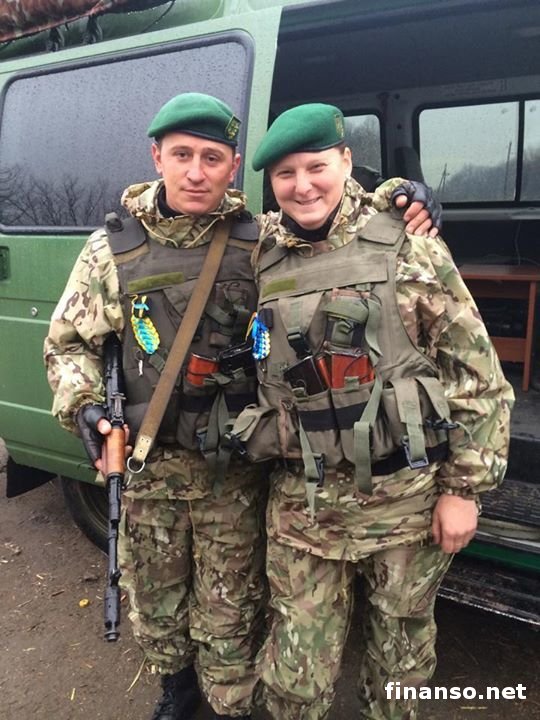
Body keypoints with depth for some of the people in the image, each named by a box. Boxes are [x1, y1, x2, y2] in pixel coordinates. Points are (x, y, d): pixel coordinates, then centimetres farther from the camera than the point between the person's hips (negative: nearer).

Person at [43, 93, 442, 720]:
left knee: (229, 615, 10)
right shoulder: (113, 250, -2)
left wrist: (405, 203, -11)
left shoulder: (266, 241, -5)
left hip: (236, 466, -2)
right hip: (148, 463, 2)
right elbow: (67, 342, 7)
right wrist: (83, 407, -8)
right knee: (154, 599, 22)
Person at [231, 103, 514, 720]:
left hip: (409, 497, -1)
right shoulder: (259, 259, 0)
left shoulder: (410, 249, -7)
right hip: (302, 504, 2)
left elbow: (479, 376, -5)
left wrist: (463, 488, -6)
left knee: (400, 653, 21)